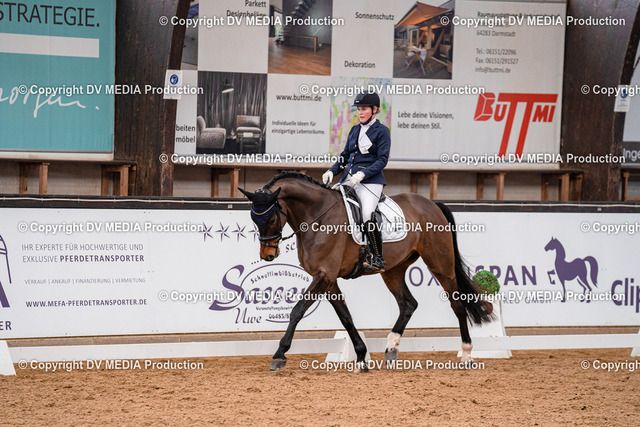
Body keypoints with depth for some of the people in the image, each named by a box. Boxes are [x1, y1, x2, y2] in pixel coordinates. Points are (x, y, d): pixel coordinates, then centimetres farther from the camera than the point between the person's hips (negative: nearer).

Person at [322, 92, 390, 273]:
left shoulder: (382, 131, -1)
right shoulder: (355, 130, 18)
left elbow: (382, 159, -8)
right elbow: (345, 156, 23)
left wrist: (363, 173, -20)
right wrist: (332, 171, 5)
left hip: (370, 180, -7)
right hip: (349, 179, 7)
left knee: (367, 216, -24)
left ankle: (378, 260, -17)